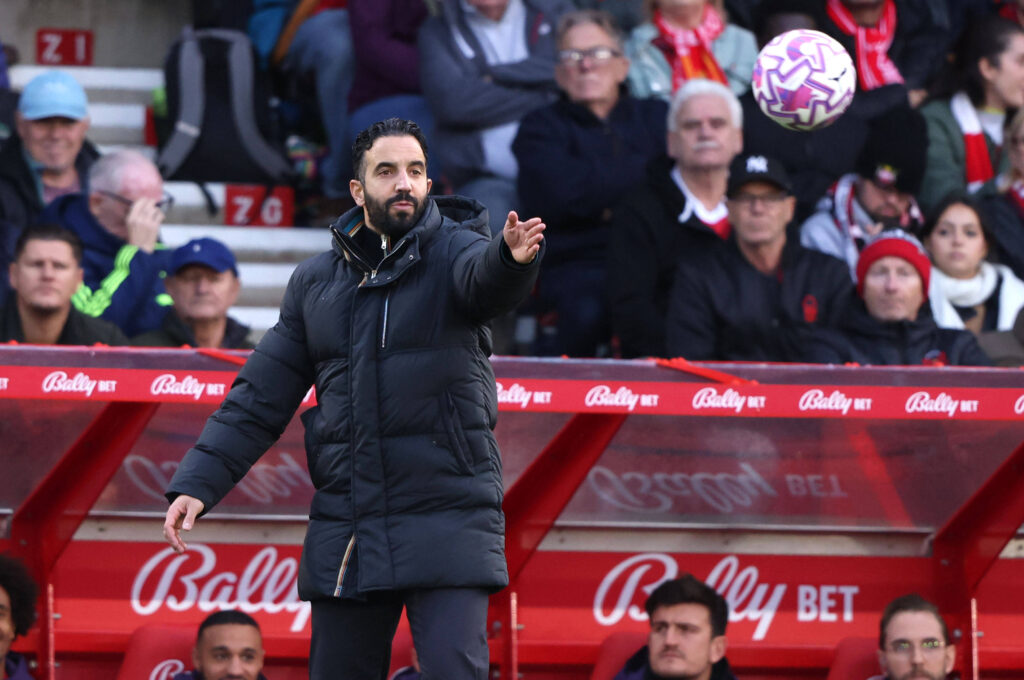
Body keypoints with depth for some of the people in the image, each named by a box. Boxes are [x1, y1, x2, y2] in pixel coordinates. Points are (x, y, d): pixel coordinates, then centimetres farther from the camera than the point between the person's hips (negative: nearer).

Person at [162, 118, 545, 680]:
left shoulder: (455, 251, 0)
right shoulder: (315, 282, 12)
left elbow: (486, 279, -26)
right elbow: (261, 396, 14)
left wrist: (513, 257, -50)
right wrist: (197, 483, 4)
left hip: (448, 522, -4)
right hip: (344, 532, 4)